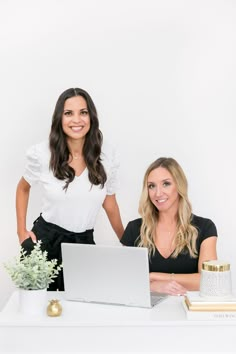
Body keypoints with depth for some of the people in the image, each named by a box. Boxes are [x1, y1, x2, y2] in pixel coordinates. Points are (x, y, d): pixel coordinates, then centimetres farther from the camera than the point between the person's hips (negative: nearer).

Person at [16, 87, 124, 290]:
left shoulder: (106, 155, -6)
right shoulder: (42, 154, -10)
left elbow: (110, 203, 9)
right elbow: (23, 188, 11)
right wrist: (21, 231, 4)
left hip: (84, 242, 2)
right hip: (44, 240, -1)